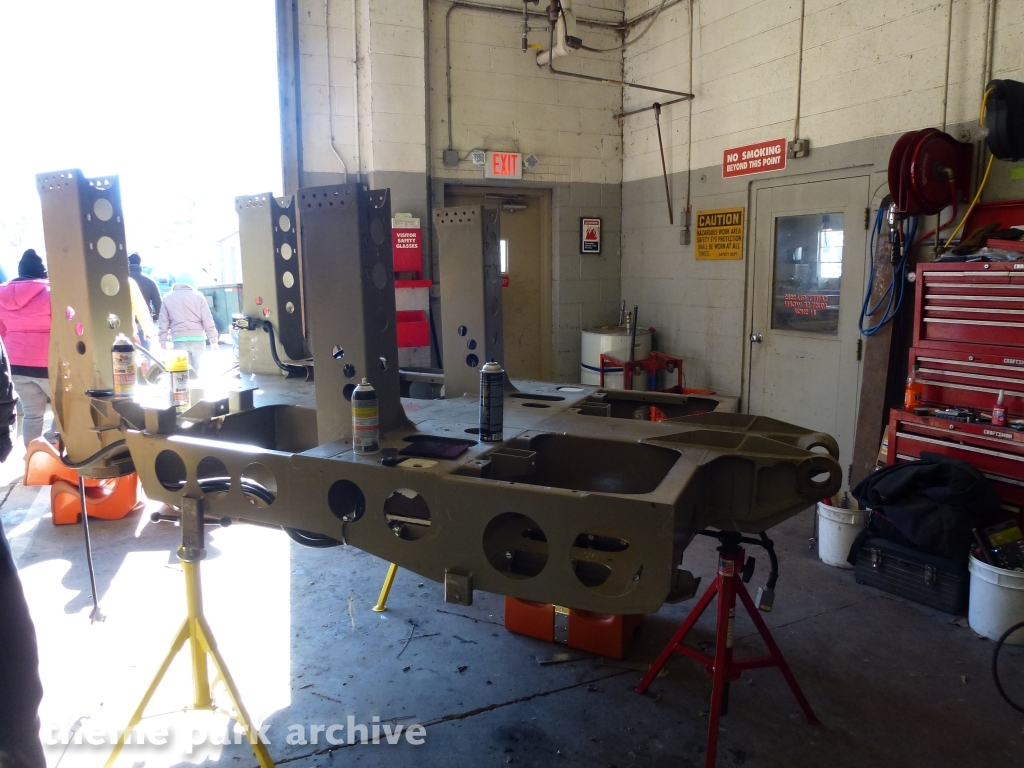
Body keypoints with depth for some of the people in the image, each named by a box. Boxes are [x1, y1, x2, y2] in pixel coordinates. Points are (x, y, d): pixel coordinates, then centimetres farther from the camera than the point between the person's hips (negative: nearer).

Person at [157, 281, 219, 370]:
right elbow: (208, 320, 4)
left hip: (179, 340, 0)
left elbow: (163, 323, 10)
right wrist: (213, 339, 6)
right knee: (196, 369, 8)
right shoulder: (198, 296, 9)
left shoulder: (167, 298, 12)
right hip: (197, 338, 0)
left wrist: (163, 342, 14)